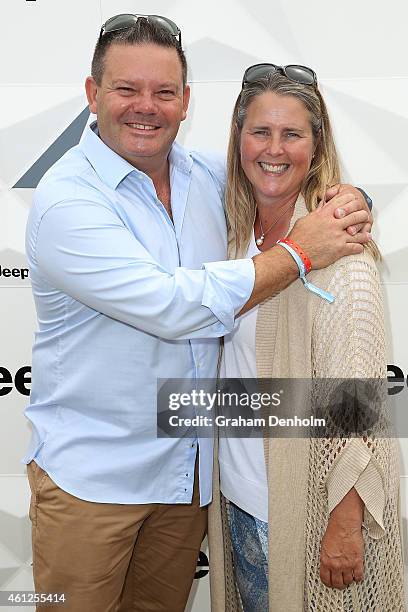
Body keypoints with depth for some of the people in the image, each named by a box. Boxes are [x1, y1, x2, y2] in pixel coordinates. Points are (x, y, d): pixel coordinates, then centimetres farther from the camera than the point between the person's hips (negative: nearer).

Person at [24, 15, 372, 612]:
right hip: (90, 474, -5)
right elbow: (172, 307, -28)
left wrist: (346, 203, -7)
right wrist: (297, 252, -20)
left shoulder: (208, 174, 1)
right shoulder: (66, 199, -19)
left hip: (189, 467, 6)